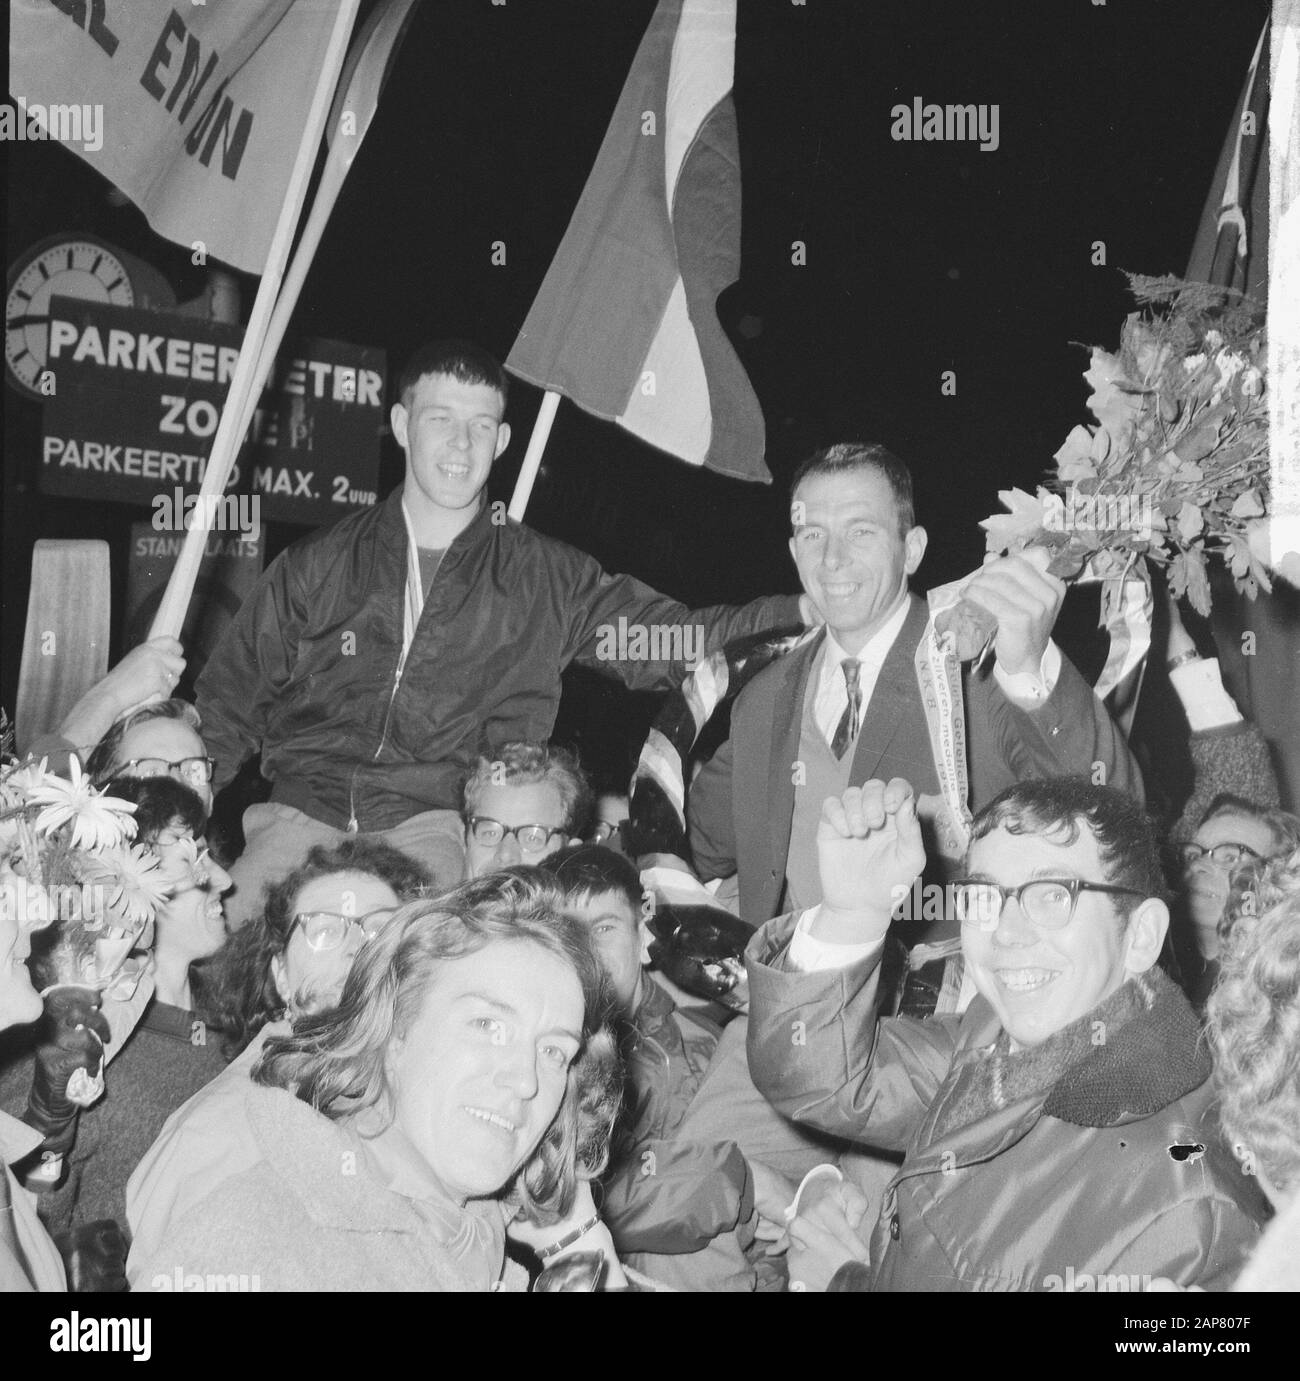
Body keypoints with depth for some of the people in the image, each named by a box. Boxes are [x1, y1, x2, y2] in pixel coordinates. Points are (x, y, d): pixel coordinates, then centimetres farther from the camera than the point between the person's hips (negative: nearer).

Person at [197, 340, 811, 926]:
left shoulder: (545, 580, 11)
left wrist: (806, 610, -6)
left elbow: (681, 639, 7)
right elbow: (229, 702, 16)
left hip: (428, 825, 0)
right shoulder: (318, 566, 11)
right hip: (301, 812, 1)